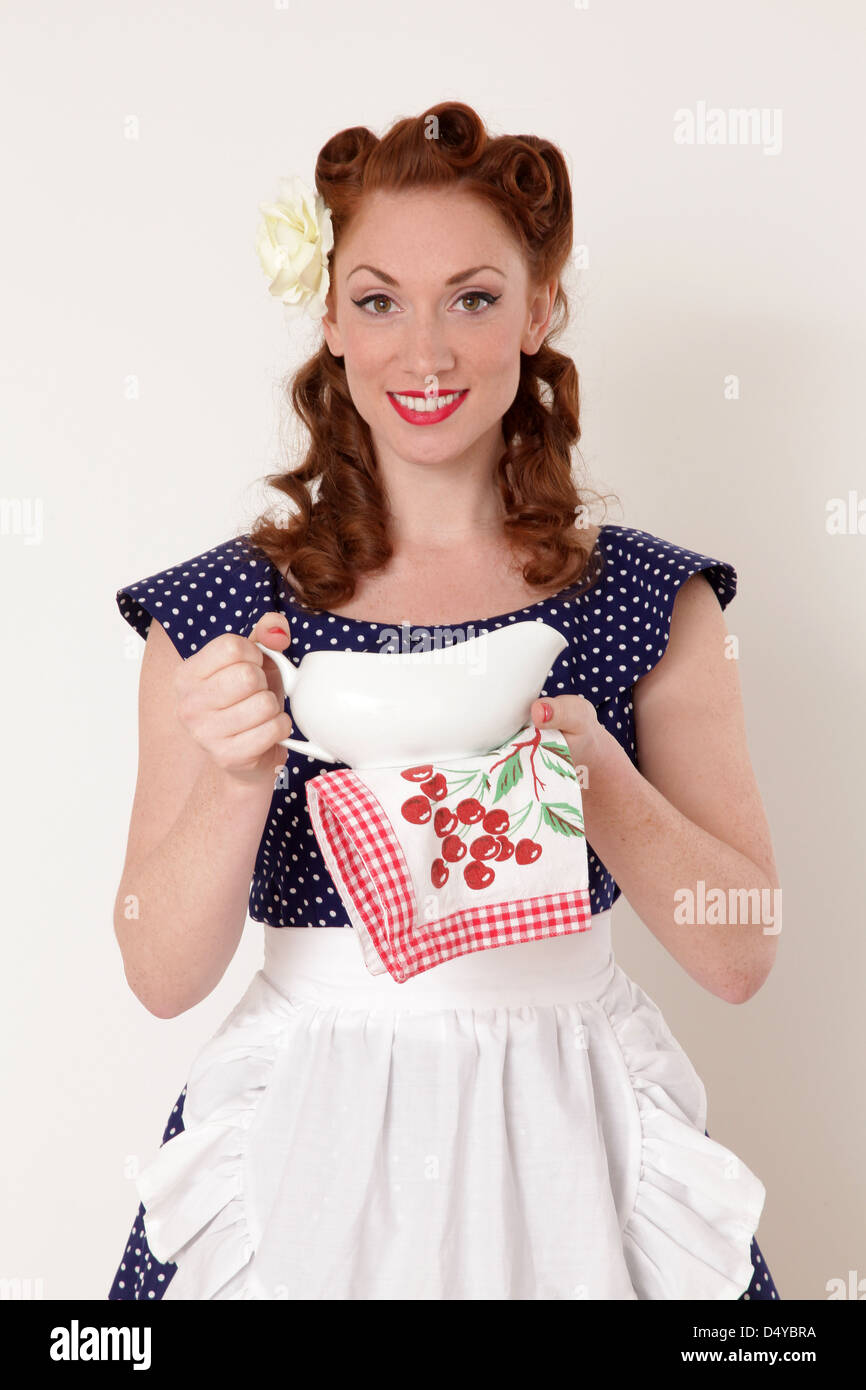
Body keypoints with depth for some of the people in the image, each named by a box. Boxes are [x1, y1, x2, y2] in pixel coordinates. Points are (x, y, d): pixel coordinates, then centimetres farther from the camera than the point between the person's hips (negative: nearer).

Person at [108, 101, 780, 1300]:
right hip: (311, 1141, 0)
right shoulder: (218, 613, -6)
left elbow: (741, 955, -6)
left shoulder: (655, 603, -5)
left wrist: (595, 773, -22)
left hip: (563, 1132, 1)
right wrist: (240, 777, -24)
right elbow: (163, 975, -6)